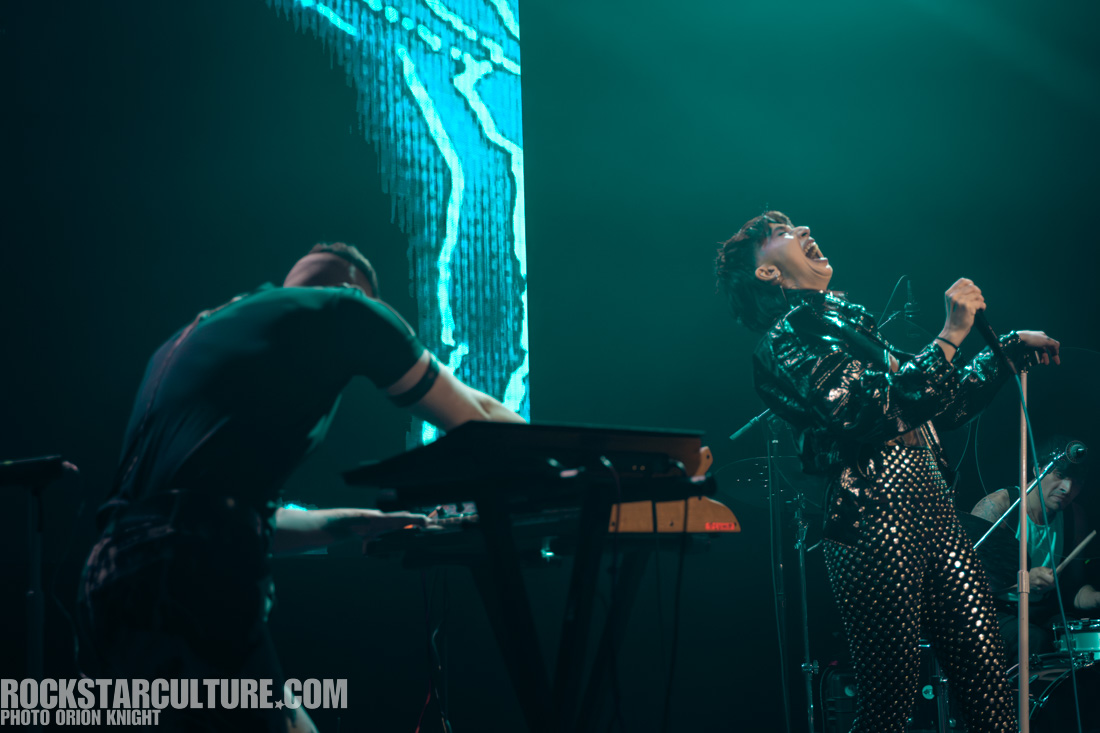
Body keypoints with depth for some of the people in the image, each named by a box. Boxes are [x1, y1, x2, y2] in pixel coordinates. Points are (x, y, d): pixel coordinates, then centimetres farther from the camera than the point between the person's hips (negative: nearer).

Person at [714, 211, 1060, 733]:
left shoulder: (850, 324, 25)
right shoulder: (782, 342, 0)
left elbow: (943, 408, 30)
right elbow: (869, 413, -16)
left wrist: (1009, 349, 25)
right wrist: (950, 337, -12)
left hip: (934, 510, 8)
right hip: (875, 522, -7)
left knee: (989, 686, -2)